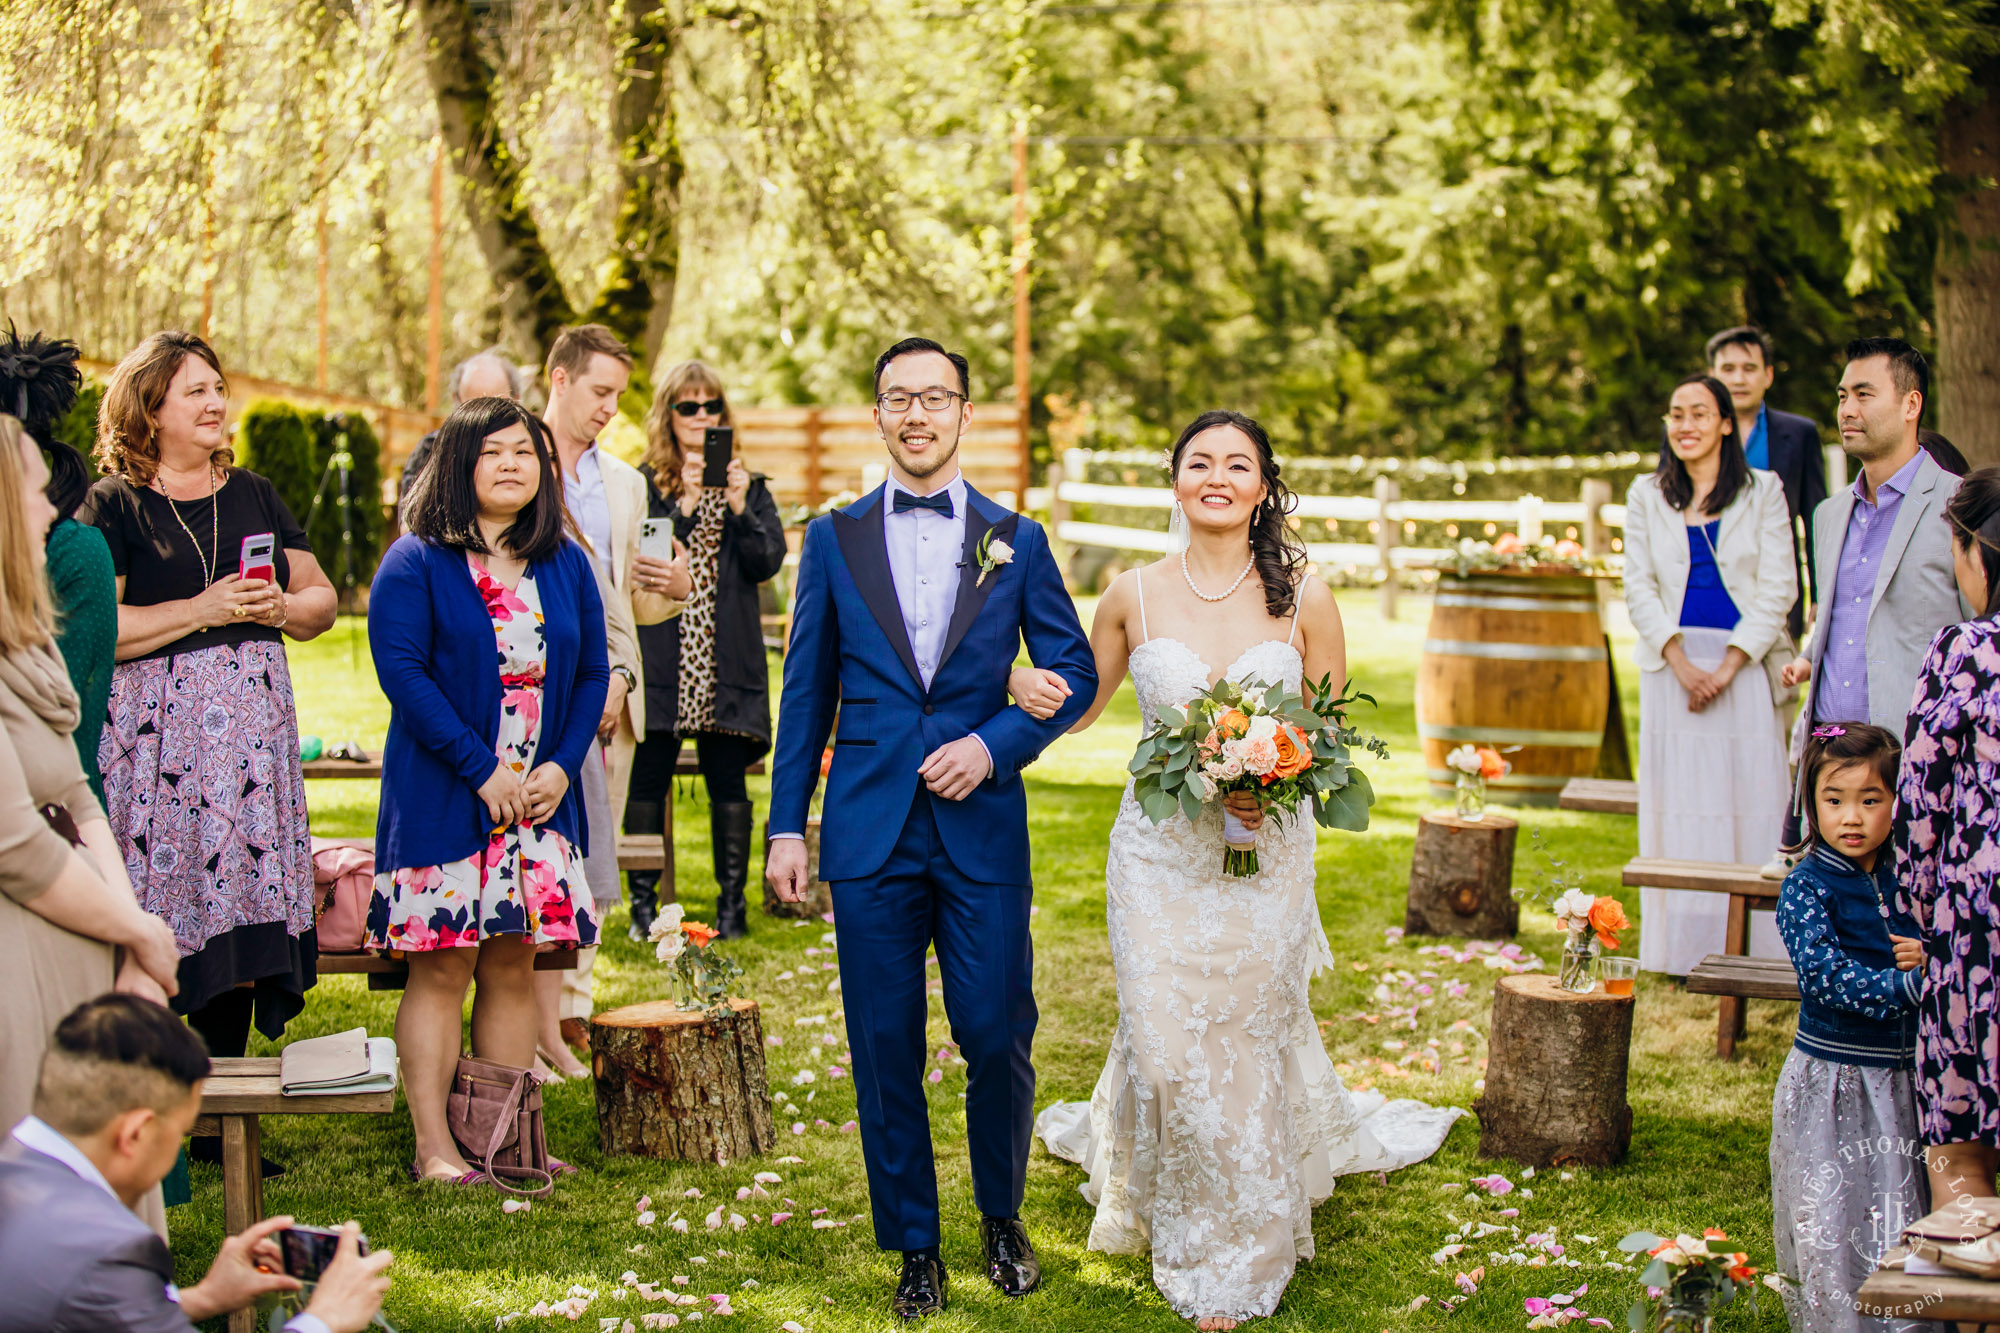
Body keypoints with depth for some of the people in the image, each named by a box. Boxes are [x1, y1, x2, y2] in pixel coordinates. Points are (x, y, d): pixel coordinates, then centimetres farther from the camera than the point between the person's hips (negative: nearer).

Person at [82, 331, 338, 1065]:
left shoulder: (254, 495, 17)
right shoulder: (114, 505, 0)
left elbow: (322, 601, 18)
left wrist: (282, 607, -3)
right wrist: (201, 610, -14)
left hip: (254, 724, 5)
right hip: (156, 729, -4)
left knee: (244, 906, 1)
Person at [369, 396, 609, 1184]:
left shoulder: (565, 565, 11)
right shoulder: (415, 563, -4)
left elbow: (592, 672, 11)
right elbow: (401, 671, -12)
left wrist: (561, 766, -4)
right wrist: (483, 770, -16)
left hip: (541, 795, 4)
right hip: (441, 797, -4)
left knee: (514, 965, 7)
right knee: (441, 968, -3)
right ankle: (433, 1147, 2)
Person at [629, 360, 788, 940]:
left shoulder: (749, 486, 12)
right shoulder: (642, 485, 6)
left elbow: (768, 562, 2)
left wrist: (739, 507, -12)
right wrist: (684, 507, -17)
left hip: (726, 658, 1)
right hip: (660, 657, -1)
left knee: (728, 781, 2)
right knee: (648, 778, 0)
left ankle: (732, 903, 10)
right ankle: (642, 902, 8)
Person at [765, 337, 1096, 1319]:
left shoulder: (1016, 540, 7)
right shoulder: (835, 538, 7)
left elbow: (1074, 669, 7)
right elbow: (806, 691, 8)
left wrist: (995, 744, -9)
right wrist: (787, 826, 3)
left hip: (982, 827, 0)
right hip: (870, 831, 1)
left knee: (999, 1042, 0)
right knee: (887, 1054, 4)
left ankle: (1002, 1221, 25)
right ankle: (914, 1247, 19)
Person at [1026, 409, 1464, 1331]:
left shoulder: (1303, 598, -3)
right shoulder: (1133, 596, -1)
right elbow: (1084, 705, 11)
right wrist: (1026, 686, -12)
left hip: (1267, 855, 0)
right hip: (1160, 854, 0)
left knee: (1250, 1041, 8)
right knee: (1166, 1042, 0)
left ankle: (1243, 1255, 27)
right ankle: (1189, 1243, 27)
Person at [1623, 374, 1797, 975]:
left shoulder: (1763, 492, 5)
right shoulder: (1647, 496, 10)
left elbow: (1777, 588, -1)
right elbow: (1639, 588, 4)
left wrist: (1728, 666, -11)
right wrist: (1683, 664, -9)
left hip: (1745, 663, -1)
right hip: (1673, 664, 1)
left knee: (1749, 795, -3)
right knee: (1680, 798, 1)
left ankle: (1750, 946, 1)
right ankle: (1687, 945, 6)